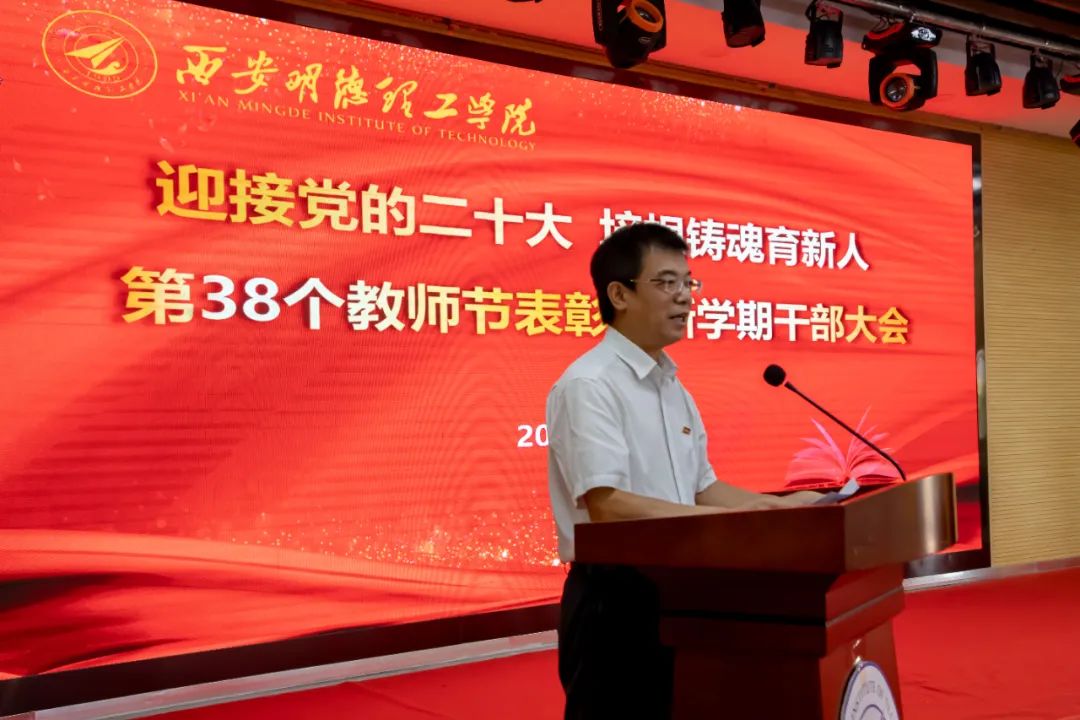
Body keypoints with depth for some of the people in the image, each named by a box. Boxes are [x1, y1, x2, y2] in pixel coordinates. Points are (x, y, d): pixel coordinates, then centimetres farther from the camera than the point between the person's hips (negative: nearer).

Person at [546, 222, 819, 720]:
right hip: (614, 598, -9)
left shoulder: (673, 388, 13)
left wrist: (778, 507, 5)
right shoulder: (589, 385, -15)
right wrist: (726, 519, -25)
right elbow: (607, 505, -24)